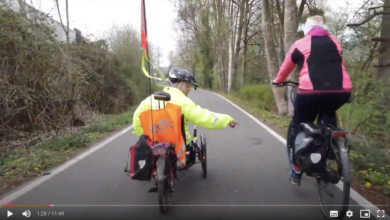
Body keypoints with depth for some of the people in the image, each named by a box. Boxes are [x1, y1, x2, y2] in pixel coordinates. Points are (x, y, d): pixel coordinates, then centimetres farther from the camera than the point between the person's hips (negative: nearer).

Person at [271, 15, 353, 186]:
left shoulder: (300, 44, 12)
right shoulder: (335, 42, 22)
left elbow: (286, 67, 23)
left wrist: (277, 81, 42)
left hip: (311, 92, -3)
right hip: (342, 92, 4)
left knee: (299, 127, 16)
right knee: (328, 114, 37)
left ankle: (296, 171, 20)